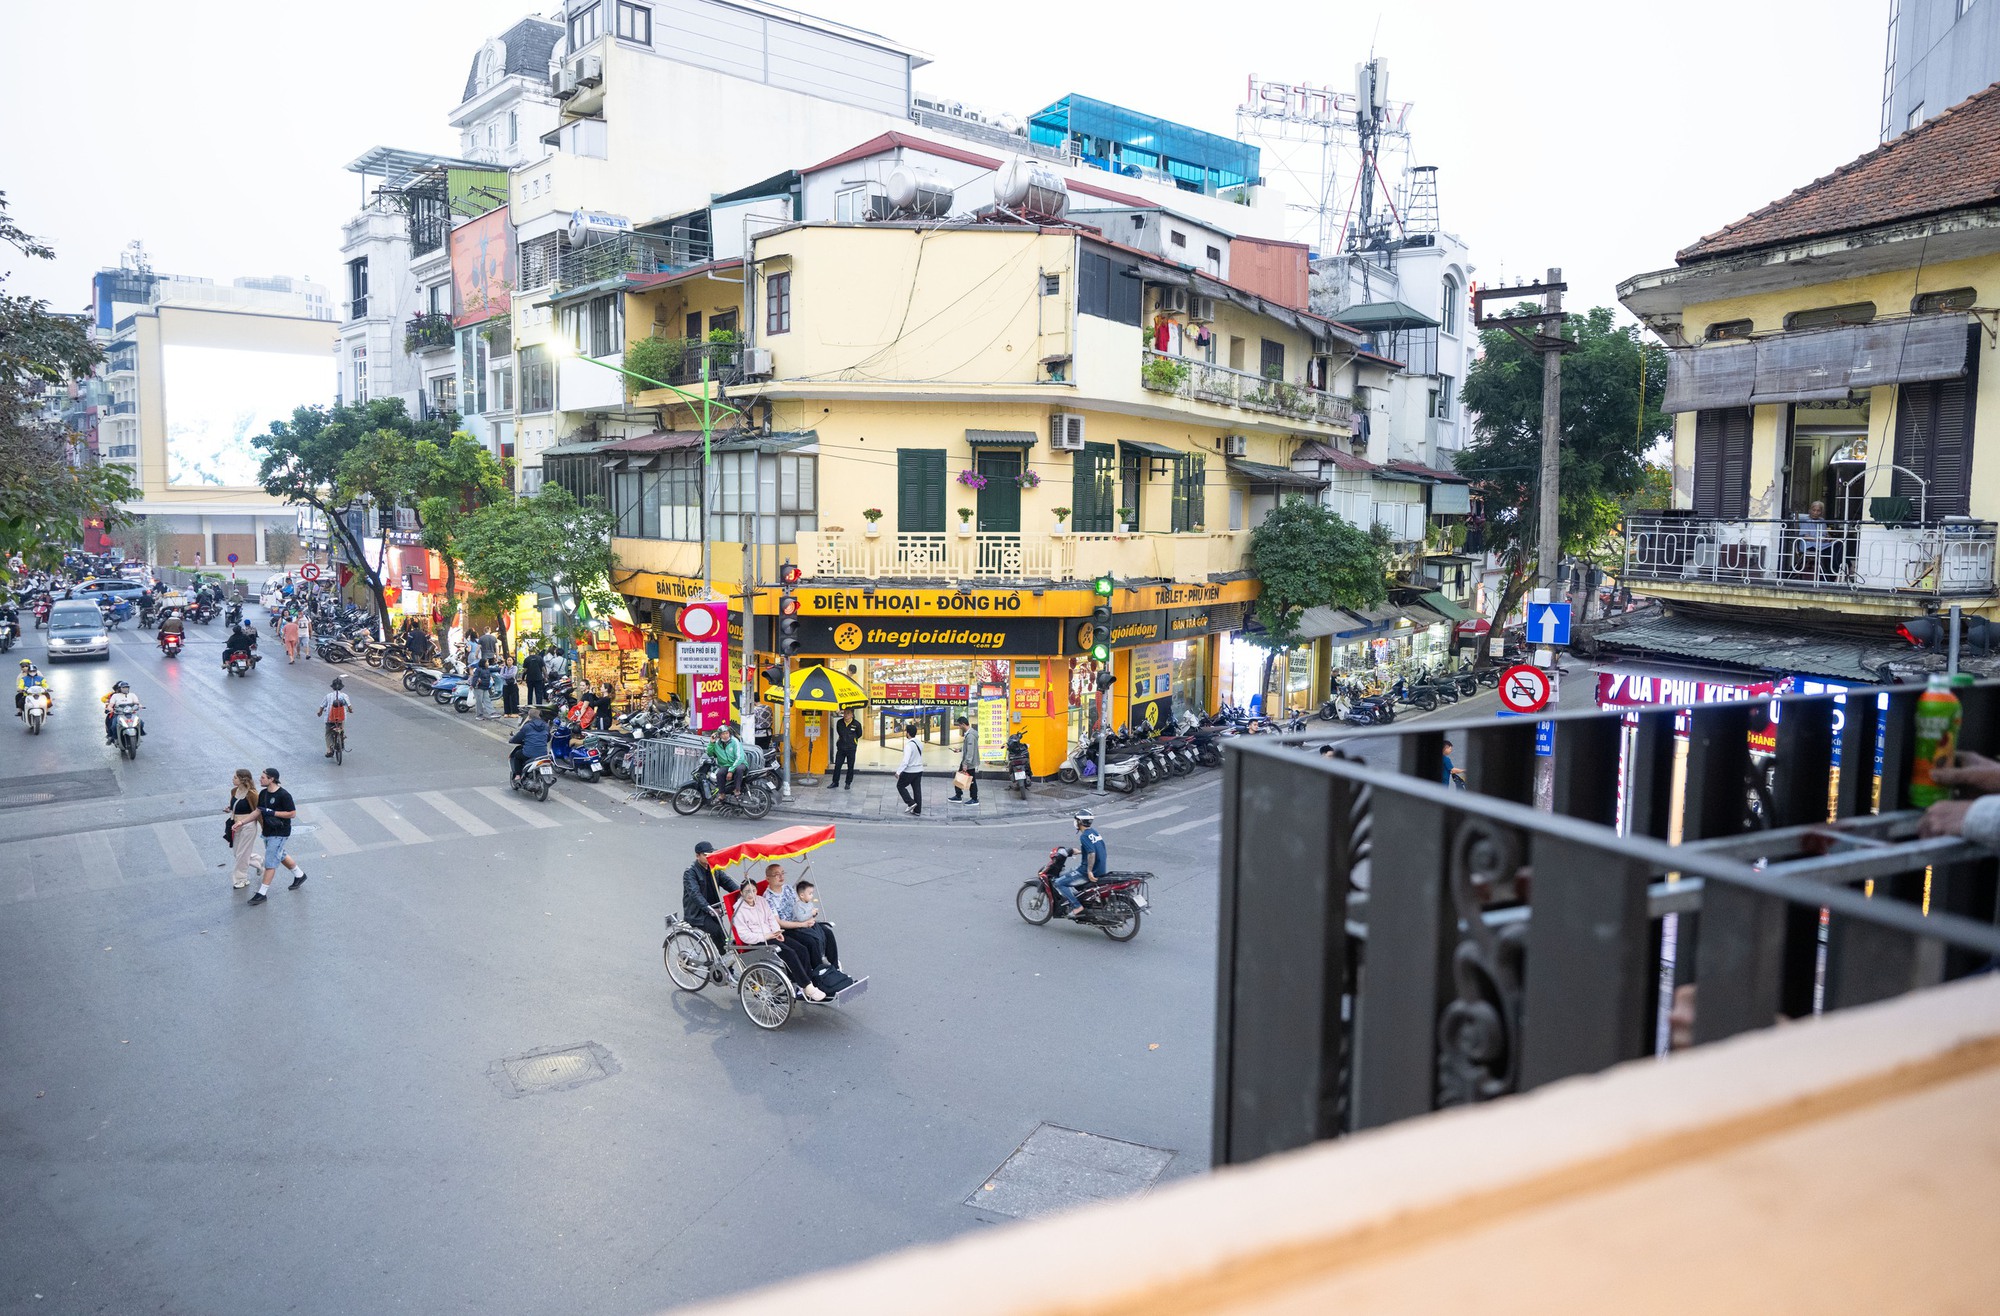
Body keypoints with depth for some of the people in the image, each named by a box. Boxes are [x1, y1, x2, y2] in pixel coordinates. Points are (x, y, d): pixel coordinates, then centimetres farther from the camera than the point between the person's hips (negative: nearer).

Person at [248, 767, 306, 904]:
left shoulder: (283, 795, -19)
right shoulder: (263, 794, 4)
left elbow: (292, 813, -19)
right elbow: (258, 812, 10)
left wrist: (272, 812, -23)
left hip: (279, 834, -9)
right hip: (267, 832, 9)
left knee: (270, 862, -7)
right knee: (280, 856, 23)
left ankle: (262, 893, -1)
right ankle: (300, 875, 42)